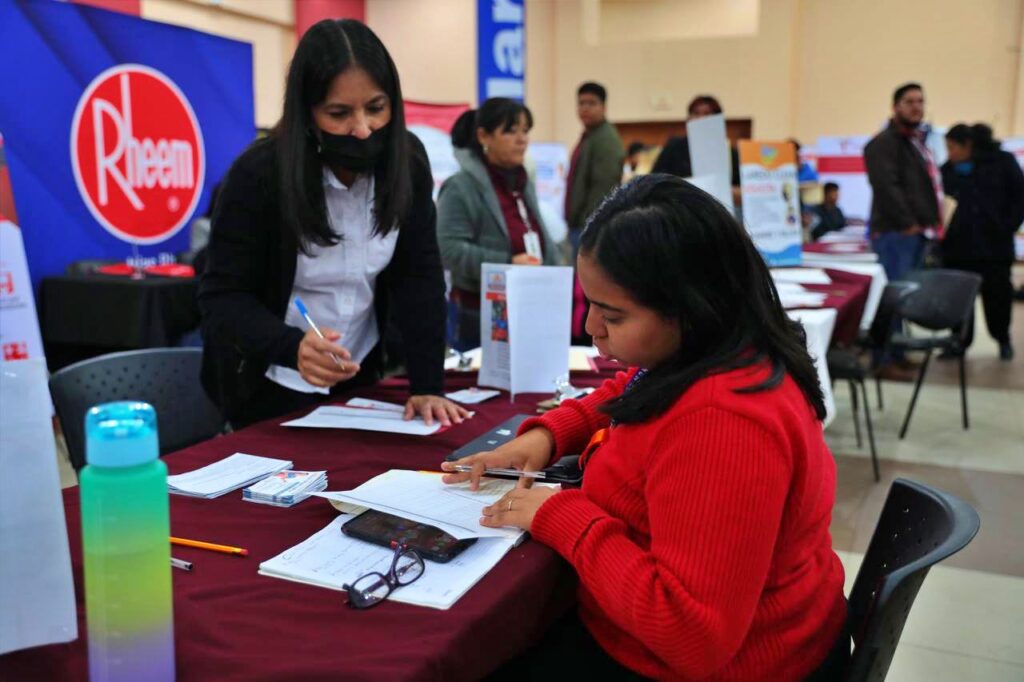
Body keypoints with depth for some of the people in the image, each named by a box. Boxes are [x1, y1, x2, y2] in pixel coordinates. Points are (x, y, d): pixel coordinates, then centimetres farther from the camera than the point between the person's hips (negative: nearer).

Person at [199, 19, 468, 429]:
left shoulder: (407, 161, -12)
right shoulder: (259, 173, -22)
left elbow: (419, 277, -12)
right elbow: (223, 297, -21)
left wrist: (427, 385, -21)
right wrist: (292, 346, -40)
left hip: (359, 377, 4)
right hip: (271, 388, -4)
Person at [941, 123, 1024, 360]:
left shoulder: (1002, 162, -1)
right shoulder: (948, 170, 5)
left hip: (994, 244, -2)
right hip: (958, 245, 2)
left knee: (997, 293, 7)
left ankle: (1003, 339, 28)